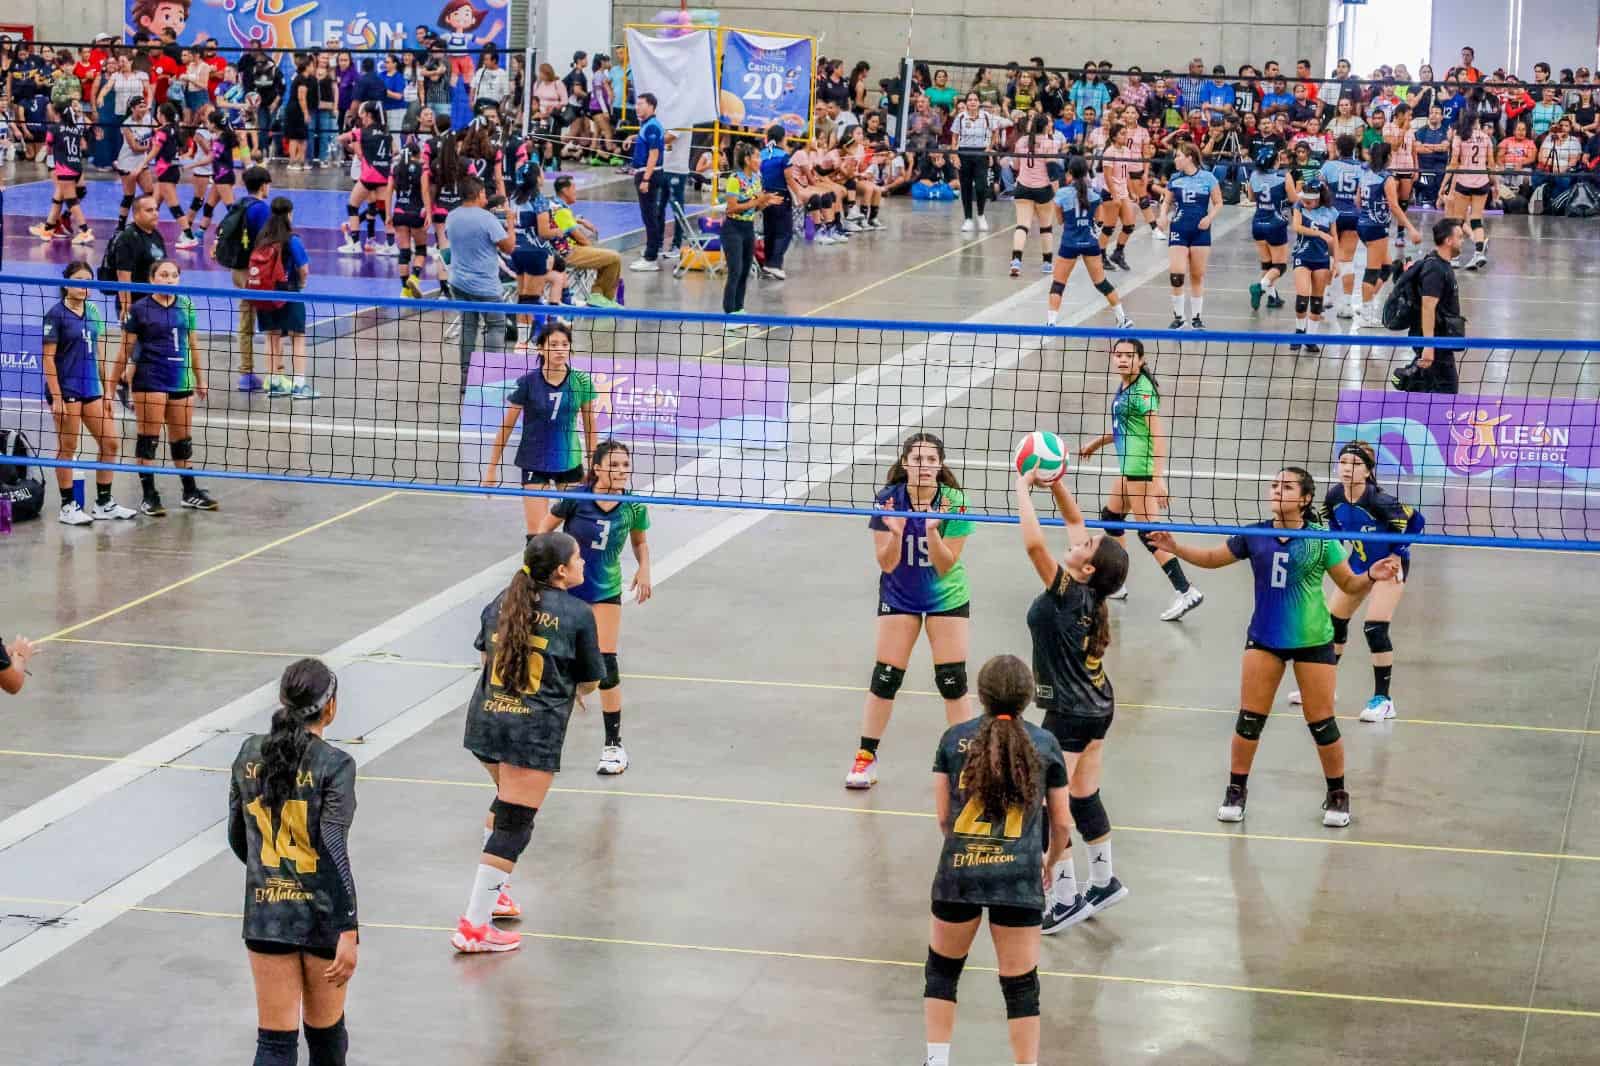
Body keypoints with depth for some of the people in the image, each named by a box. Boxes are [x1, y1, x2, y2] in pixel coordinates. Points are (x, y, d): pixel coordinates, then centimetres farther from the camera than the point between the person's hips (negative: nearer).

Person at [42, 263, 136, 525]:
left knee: (110, 443, 6)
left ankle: (103, 503, 16)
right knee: (67, 448, 0)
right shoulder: (56, 314, -9)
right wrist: (56, 398, -16)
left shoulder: (93, 311, 10)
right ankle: (68, 507, 7)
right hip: (66, 390, -7)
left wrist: (106, 391, 13)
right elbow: (47, 358, -11)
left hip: (92, 389, 7)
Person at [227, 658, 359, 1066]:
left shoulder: (250, 754, 1)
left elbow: (237, 839, 10)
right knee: (325, 1032, 17)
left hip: (265, 914, 3)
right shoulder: (334, 765, -14)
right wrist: (349, 932, -19)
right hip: (322, 916, -3)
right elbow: (334, 852, -19)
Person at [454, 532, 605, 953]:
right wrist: (569, 689, 24)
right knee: (514, 824, -4)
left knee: (507, 800, 30)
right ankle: (473, 927, -7)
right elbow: (590, 682, 1)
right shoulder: (577, 614, -8)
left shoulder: (504, 602, 8)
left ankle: (490, 892, 37)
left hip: (485, 718, 7)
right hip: (535, 730, -7)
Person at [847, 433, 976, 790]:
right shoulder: (888, 499, -16)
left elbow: (945, 566, -19)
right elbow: (887, 564, -15)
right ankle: (866, 756, 14)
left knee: (953, 681, -4)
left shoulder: (953, 502, -19)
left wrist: (932, 530, -36)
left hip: (947, 598, -1)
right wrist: (895, 532, -35)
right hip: (899, 597, 1)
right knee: (885, 677, 1)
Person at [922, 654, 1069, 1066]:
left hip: (958, 872, 1)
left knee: (941, 969, 19)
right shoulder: (1045, 744, 5)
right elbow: (1062, 822, 11)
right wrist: (1050, 863, 30)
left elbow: (942, 815, 7)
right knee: (1021, 984, 5)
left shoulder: (954, 738, 5)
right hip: (1020, 877, -1)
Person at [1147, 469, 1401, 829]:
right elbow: (1212, 558, 11)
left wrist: (1372, 576, -21)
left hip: (1312, 641, -2)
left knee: (1321, 722, 3)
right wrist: (1175, 547, -3)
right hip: (1264, 638, 2)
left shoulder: (1320, 540, -9)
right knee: (1249, 718, 3)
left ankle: (1337, 795, 19)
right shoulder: (1255, 535, -2)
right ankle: (1236, 790, 17)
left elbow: (1349, 584, -1)